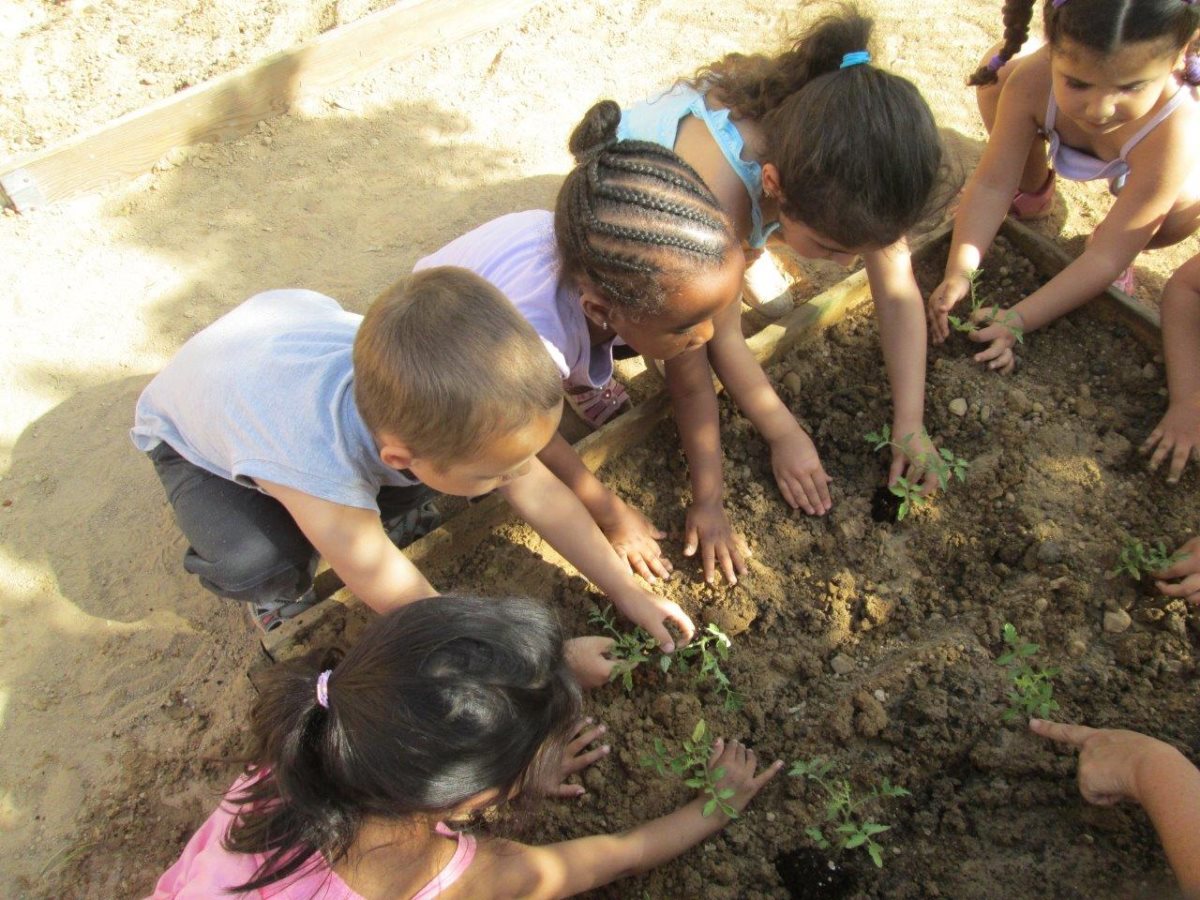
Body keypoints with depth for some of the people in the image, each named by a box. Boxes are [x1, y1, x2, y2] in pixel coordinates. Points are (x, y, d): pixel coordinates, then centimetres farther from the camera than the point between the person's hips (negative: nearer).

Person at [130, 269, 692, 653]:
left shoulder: (447, 398, -33)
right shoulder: (321, 485, -47)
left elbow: (540, 493, -20)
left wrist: (627, 591, -18)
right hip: (189, 429, -4)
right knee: (263, 565, -32)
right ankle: (275, 595, 4)